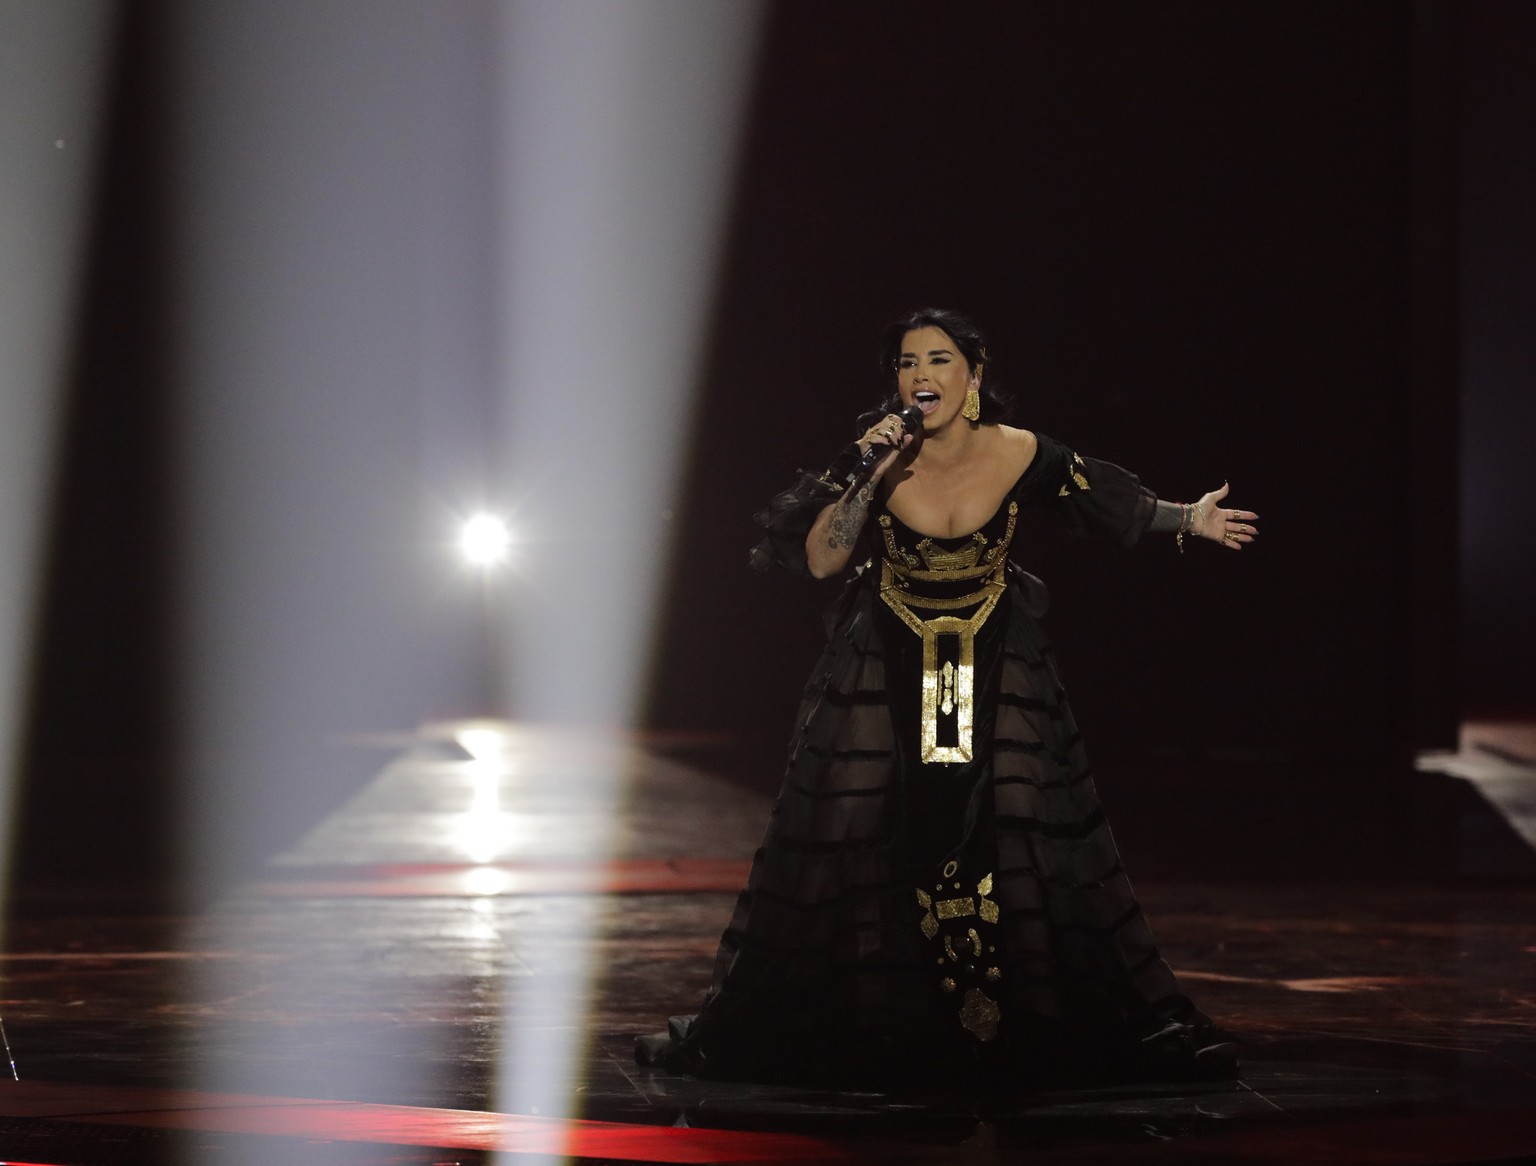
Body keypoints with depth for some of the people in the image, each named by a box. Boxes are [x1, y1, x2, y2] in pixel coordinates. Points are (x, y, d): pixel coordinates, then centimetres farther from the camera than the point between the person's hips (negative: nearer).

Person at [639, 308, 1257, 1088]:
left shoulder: (1019, 456, -11)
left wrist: (1191, 520, 2)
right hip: (883, 677, 0)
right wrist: (870, 480, -28)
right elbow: (819, 560, -19)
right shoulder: (873, 459, -13)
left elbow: (1115, 505, 5)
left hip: (996, 678, 0)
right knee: (847, 846, -1)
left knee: (1031, 847, -3)